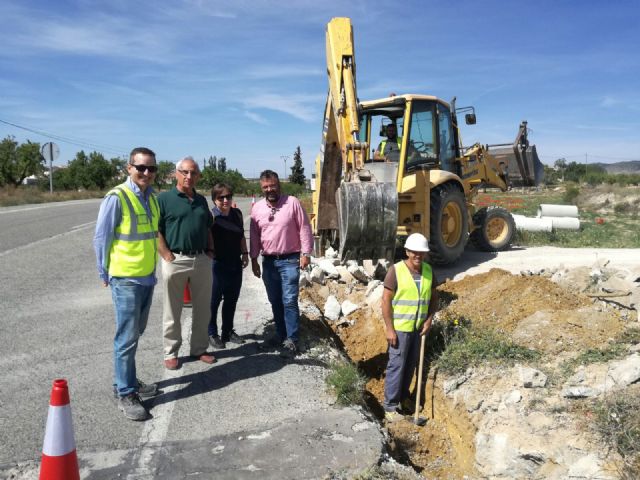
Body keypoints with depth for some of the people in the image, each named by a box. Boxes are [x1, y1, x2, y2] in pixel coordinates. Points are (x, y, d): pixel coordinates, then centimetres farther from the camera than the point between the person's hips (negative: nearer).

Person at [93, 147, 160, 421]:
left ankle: (126, 382, 32)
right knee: (127, 337, -1)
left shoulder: (152, 197, 8)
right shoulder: (117, 198, -14)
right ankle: (126, 394, 10)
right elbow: (101, 239, -9)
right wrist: (105, 273, -4)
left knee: (136, 334, 17)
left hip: (147, 277, 7)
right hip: (126, 279, -7)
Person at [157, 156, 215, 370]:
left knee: (202, 309, 12)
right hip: (176, 260, -5)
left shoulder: (201, 200, 13)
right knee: (172, 311, 6)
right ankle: (171, 353, 19)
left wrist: (210, 250, 10)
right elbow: (155, 230, -9)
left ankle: (199, 349, 26)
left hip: (202, 260, 5)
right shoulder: (165, 198, -5)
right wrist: (167, 255, -14)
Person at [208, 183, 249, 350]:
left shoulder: (237, 213, 4)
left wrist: (245, 253, 13)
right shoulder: (211, 217, -15)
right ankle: (211, 333, 20)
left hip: (235, 264, 6)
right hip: (217, 265, -6)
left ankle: (228, 331, 30)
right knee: (214, 300, 5)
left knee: (231, 299, 16)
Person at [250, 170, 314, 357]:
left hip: (290, 260, -4)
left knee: (289, 301, -7)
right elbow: (254, 236, 11)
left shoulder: (292, 203, -7)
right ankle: (280, 334, 24)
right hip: (268, 261, 5)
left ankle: (291, 340, 0)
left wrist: (305, 253, -9)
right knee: (275, 301, 12)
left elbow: (304, 229, -5)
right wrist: (254, 259, 10)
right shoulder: (257, 208, 5)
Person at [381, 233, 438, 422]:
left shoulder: (428, 270, 2)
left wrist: (429, 320, -2)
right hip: (399, 327, -5)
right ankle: (390, 406, 8)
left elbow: (434, 297, 11)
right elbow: (386, 300, -14)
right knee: (396, 365, -2)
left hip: (419, 327, 5)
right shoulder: (396, 270, -14)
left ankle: (403, 396, 34)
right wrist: (389, 328, -16)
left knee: (411, 364, 16)